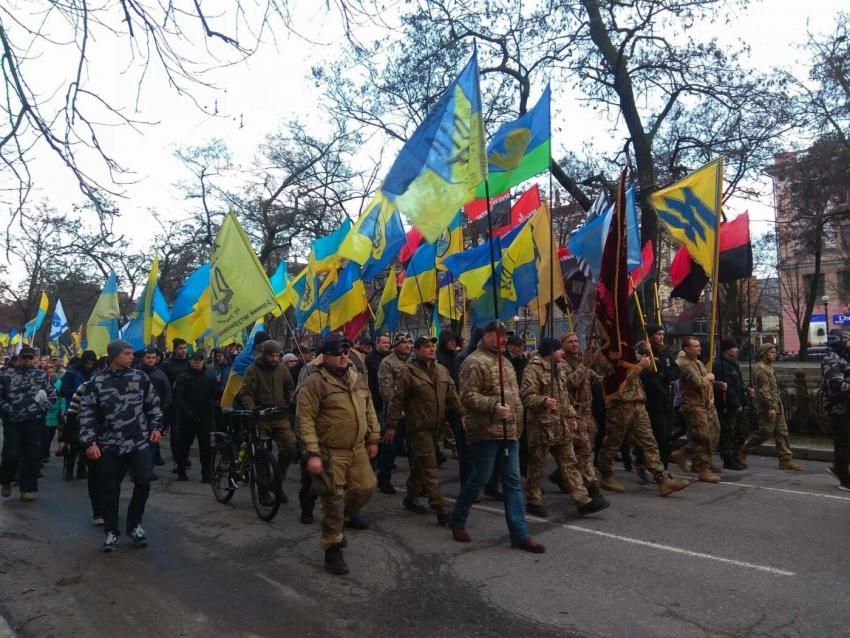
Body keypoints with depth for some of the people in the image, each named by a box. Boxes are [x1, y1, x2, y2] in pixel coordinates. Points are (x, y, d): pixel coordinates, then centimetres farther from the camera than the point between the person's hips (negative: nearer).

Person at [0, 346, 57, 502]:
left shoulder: (41, 375, 7)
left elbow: (52, 395, 10)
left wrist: (42, 408, -4)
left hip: (34, 422, 1)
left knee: (32, 456, 2)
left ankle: (27, 488, 13)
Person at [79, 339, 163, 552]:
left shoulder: (140, 377, 2)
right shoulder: (97, 382, -3)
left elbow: (153, 404, 10)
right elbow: (87, 413, -2)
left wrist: (156, 427, 2)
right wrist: (89, 442, -8)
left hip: (139, 442, 1)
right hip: (109, 445, -1)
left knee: (143, 483, 0)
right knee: (110, 490, 7)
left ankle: (134, 524, 22)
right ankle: (111, 531, 23)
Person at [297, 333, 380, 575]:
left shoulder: (358, 378, 8)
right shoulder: (314, 382, -14)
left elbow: (369, 410, 16)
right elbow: (305, 420, -18)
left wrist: (373, 438, 14)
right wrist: (313, 453, -22)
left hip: (358, 449, 7)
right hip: (330, 453, -7)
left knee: (365, 488, 17)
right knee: (334, 501, 0)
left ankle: (348, 516, 48)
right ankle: (332, 549, 15)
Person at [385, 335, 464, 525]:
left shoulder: (442, 370, 9)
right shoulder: (408, 372, -10)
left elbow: (452, 395, 14)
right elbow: (397, 400, -10)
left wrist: (461, 414, 8)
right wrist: (391, 426, -9)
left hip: (436, 427, 7)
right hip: (419, 427, -7)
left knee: (421, 465, 18)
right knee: (429, 468, -6)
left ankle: (410, 498, 34)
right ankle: (441, 509, -5)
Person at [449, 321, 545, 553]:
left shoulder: (504, 361, 18)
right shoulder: (475, 362, -10)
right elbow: (468, 397, -18)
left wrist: (517, 424, 21)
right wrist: (493, 406, -29)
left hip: (509, 431, 8)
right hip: (486, 431, -8)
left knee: (513, 481, 6)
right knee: (480, 478, 2)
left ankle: (520, 534, 10)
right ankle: (457, 520, 23)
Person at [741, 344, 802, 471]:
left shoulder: (768, 367, 17)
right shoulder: (760, 368, -15)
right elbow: (763, 390, -21)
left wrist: (776, 406, 18)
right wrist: (770, 407, -22)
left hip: (776, 405, 10)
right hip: (767, 407, -10)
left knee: (782, 432, 8)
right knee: (764, 432, -4)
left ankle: (785, 459, 12)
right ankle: (742, 452, 10)